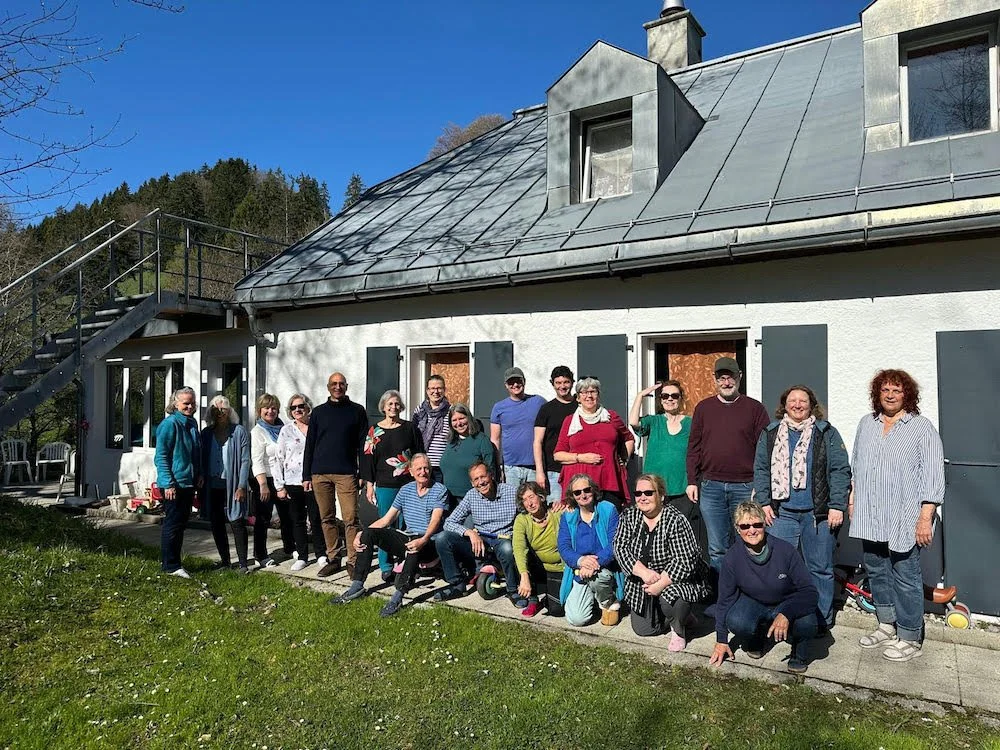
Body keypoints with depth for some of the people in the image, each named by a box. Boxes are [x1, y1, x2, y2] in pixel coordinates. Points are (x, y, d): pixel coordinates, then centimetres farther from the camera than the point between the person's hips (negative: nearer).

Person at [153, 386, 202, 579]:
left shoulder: (192, 423, 11)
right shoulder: (170, 424, -14)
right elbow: (161, 456, -15)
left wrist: (199, 474, 12)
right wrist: (168, 483, -19)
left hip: (189, 483, 8)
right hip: (174, 485, -8)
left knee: (181, 524, 15)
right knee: (173, 524, 0)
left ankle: (171, 562, 26)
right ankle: (170, 565, 10)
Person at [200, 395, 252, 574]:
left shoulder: (239, 431, -1)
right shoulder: (206, 433, 10)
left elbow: (245, 460, -4)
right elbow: (202, 460, 12)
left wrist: (241, 486, -11)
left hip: (232, 485, -4)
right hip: (213, 486, 4)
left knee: (237, 523, -5)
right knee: (216, 524, 9)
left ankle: (243, 563, 0)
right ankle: (225, 559, 22)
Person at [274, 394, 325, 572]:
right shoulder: (286, 430, 2)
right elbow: (278, 459, 2)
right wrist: (280, 486, -2)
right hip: (293, 482, 1)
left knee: (316, 519, 2)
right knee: (298, 521, 9)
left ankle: (321, 555, 15)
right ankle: (302, 557, 20)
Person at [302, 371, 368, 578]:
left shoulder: (357, 411, 5)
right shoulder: (318, 412, 11)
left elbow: (362, 444, 4)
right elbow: (309, 445, 12)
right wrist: (306, 476, 7)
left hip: (346, 474, -2)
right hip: (320, 474, 3)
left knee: (351, 519, -5)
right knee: (327, 519, 8)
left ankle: (353, 561, 2)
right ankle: (333, 559, 17)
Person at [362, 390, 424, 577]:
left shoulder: (410, 428, 5)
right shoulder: (374, 431, 6)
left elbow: (420, 456, 7)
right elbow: (368, 458, 7)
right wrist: (370, 485, 2)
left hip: (408, 484, 0)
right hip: (385, 486, 0)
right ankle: (386, 566, 14)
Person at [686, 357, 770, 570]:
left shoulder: (755, 408, 4)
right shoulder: (703, 408, 10)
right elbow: (694, 447, 10)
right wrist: (692, 481, 4)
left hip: (745, 487, -1)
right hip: (711, 488, 2)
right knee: (717, 549, 8)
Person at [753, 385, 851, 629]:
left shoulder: (827, 433, 3)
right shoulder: (770, 434, 10)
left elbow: (840, 471, -2)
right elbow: (761, 470, 10)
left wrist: (836, 506, -9)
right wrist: (764, 502, 1)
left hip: (817, 513, -1)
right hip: (781, 512, 2)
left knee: (820, 568, 8)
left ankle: (822, 619, 22)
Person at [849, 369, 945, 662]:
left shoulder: (922, 427, -4)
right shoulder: (866, 424, 11)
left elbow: (933, 476, -9)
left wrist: (926, 517, -14)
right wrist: (853, 499, 16)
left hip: (904, 518, -5)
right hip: (870, 516, 5)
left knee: (905, 578, 1)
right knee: (877, 573, 14)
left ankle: (910, 639, 15)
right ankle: (887, 626, 30)